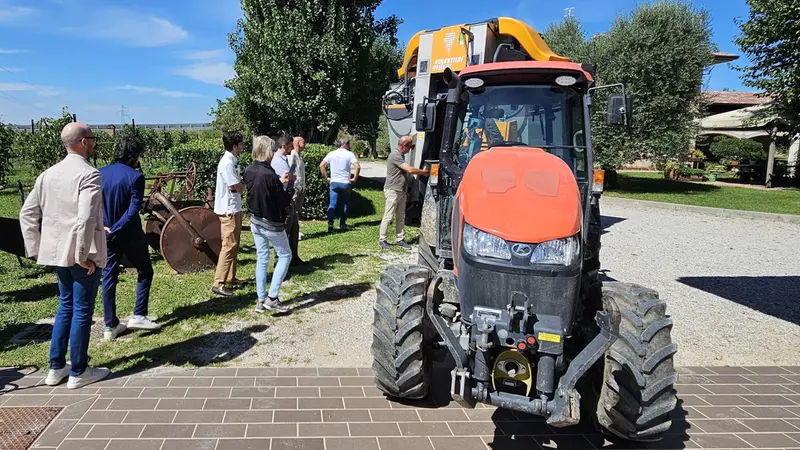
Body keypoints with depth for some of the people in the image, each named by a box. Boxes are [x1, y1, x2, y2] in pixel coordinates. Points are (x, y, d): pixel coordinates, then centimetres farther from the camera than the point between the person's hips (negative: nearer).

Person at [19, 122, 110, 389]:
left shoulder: (48, 174, 9)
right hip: (81, 254, -7)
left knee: (65, 307, 20)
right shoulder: (89, 174, -15)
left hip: (57, 251, 8)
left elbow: (27, 214, 10)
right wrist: (84, 255, -19)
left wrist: (36, 249, 13)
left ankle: (56, 368, 27)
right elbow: (86, 218, -26)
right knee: (82, 311, 3)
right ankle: (78, 372, 14)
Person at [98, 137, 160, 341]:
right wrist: (115, 230, -15)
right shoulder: (135, 177, -13)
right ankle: (138, 316, 9)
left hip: (106, 236, 5)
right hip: (130, 235, -5)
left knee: (109, 278, 10)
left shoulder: (100, 174, 3)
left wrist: (102, 227, -5)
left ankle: (110, 326, 15)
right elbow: (133, 210, -19)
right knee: (145, 272, 14)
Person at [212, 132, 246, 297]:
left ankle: (230, 278, 26)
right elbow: (238, 187, -19)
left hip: (234, 208, 10)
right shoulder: (227, 163, -20)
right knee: (229, 245, -8)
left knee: (234, 244, 16)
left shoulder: (232, 161, 11)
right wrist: (245, 185, 0)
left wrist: (241, 185, -9)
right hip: (228, 210, -10)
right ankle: (219, 283, -5)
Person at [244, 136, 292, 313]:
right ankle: (272, 298, 5)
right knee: (285, 255, 10)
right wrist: (282, 184, 0)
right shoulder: (269, 175, -26)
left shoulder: (248, 171, -2)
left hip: (255, 221, 7)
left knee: (262, 259, 15)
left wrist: (279, 182, 9)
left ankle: (261, 300, 19)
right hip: (271, 223, -7)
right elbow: (284, 201, -17)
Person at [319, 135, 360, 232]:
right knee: (344, 204, 14)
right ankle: (342, 224, 20)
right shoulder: (349, 154, -8)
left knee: (332, 204, 3)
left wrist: (326, 178, 4)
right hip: (346, 183, -1)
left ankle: (330, 223, -13)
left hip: (334, 183, 2)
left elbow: (321, 165, -2)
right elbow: (358, 167, -19)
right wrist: (354, 179, -7)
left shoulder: (331, 154, 2)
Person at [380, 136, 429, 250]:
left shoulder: (401, 155, 16)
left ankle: (400, 239, 18)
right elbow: (410, 170, -21)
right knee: (388, 216, -3)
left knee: (401, 217, 11)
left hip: (401, 191, 10)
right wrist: (424, 172, -11)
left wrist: (421, 171, 6)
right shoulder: (395, 155, -17)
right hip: (392, 190, -10)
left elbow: (407, 171, 17)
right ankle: (382, 240, 4)